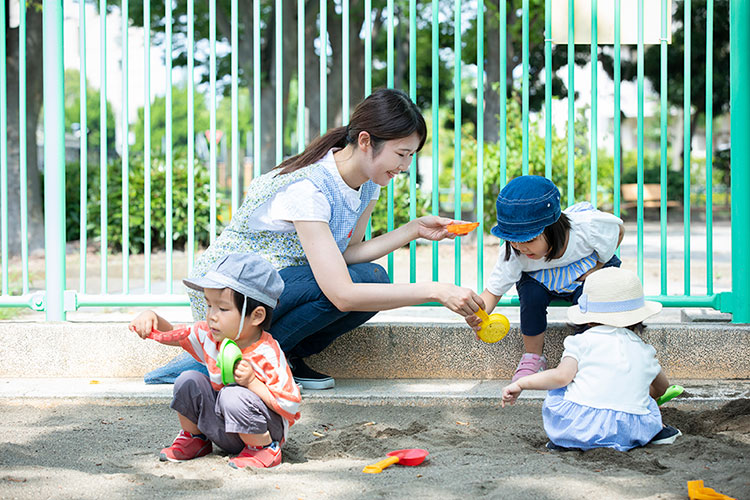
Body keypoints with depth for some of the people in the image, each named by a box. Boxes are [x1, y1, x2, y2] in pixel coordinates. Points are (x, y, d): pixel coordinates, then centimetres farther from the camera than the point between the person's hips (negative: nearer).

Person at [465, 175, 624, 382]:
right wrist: (478, 313, -47)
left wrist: (596, 269, -20)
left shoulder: (587, 227, -36)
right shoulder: (514, 254, -32)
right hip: (544, 279, 1)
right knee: (531, 293, -32)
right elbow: (493, 291, -24)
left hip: (588, 267, -1)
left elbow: (618, 230, -13)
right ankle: (533, 357, -10)